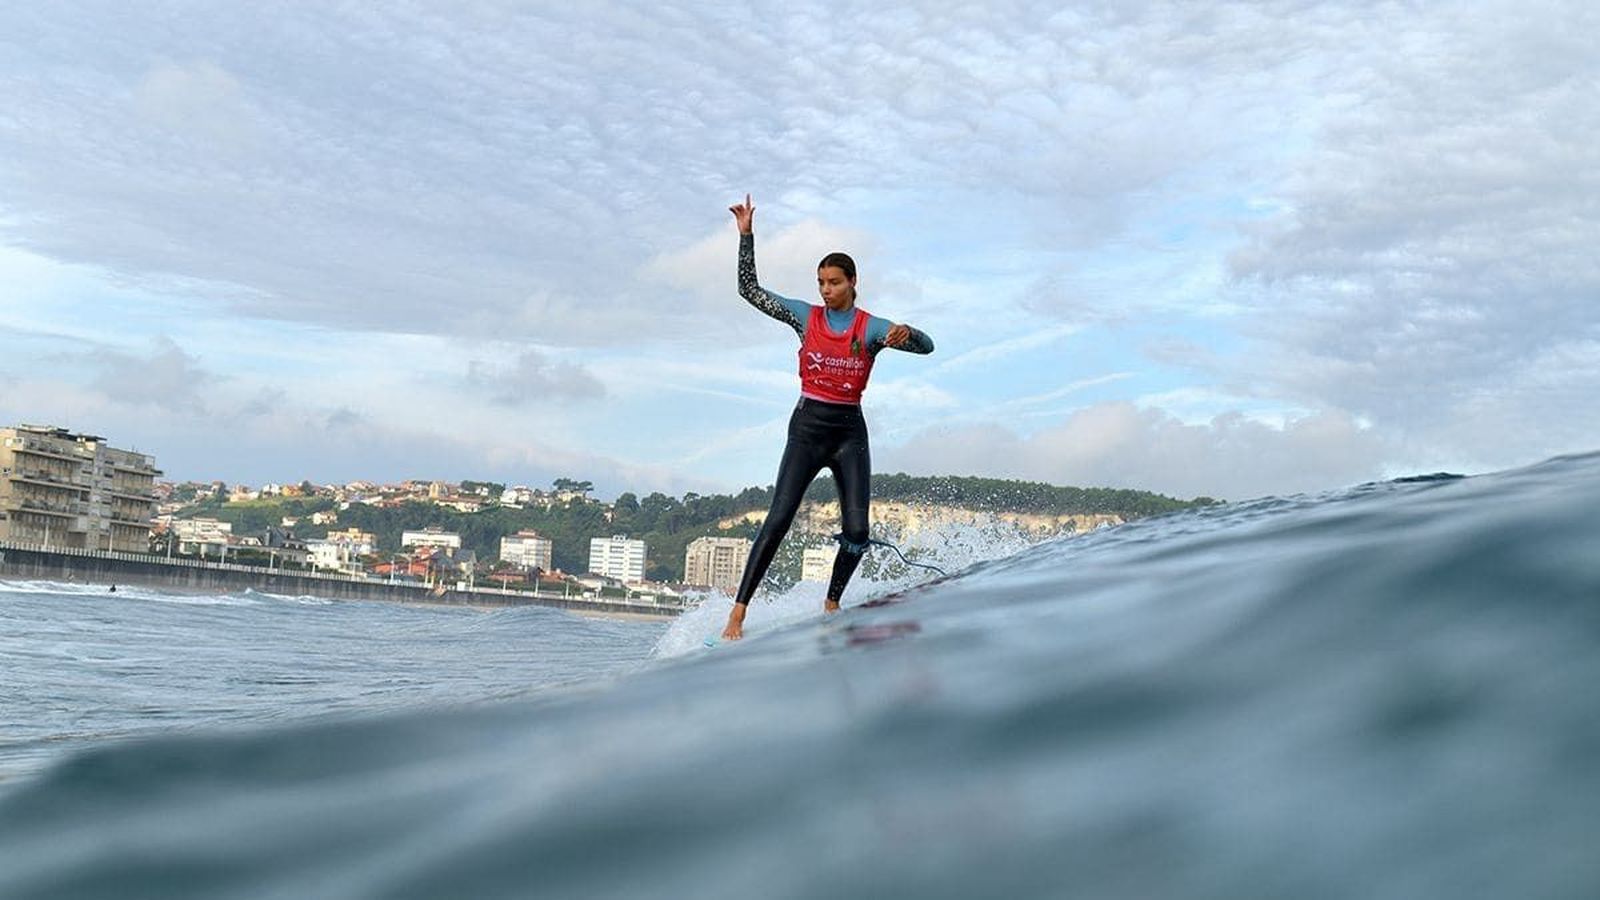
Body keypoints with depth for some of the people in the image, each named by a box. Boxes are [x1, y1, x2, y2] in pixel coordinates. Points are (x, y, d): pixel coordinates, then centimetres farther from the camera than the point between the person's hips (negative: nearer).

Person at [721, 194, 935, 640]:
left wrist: (905, 333, -29)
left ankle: (831, 604, 15)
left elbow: (927, 346, -6)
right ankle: (739, 610, -14)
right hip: (807, 428, -1)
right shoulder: (805, 316, 5)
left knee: (857, 530, -8)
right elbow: (749, 289, 5)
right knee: (778, 520, -13)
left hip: (850, 433, 1)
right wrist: (746, 234, -2)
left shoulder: (871, 328, 1)